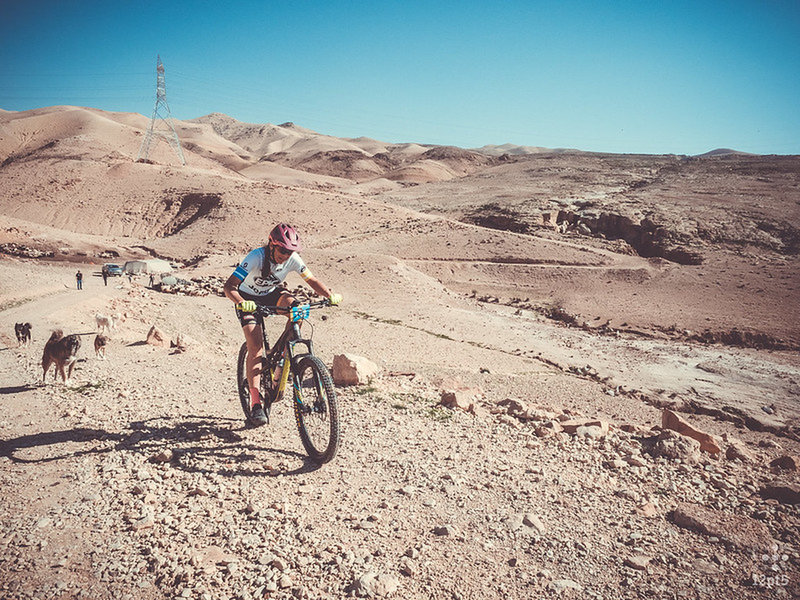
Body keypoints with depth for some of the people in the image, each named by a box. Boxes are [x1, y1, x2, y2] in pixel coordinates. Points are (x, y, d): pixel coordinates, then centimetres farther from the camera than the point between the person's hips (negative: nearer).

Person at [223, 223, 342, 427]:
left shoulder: (292, 258, -21)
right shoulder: (256, 257, -32)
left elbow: (311, 280, -12)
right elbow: (229, 286, -35)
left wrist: (331, 295, -29)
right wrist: (242, 303, -54)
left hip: (272, 293, 4)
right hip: (248, 298, -4)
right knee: (255, 346, -19)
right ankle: (256, 403, -16)